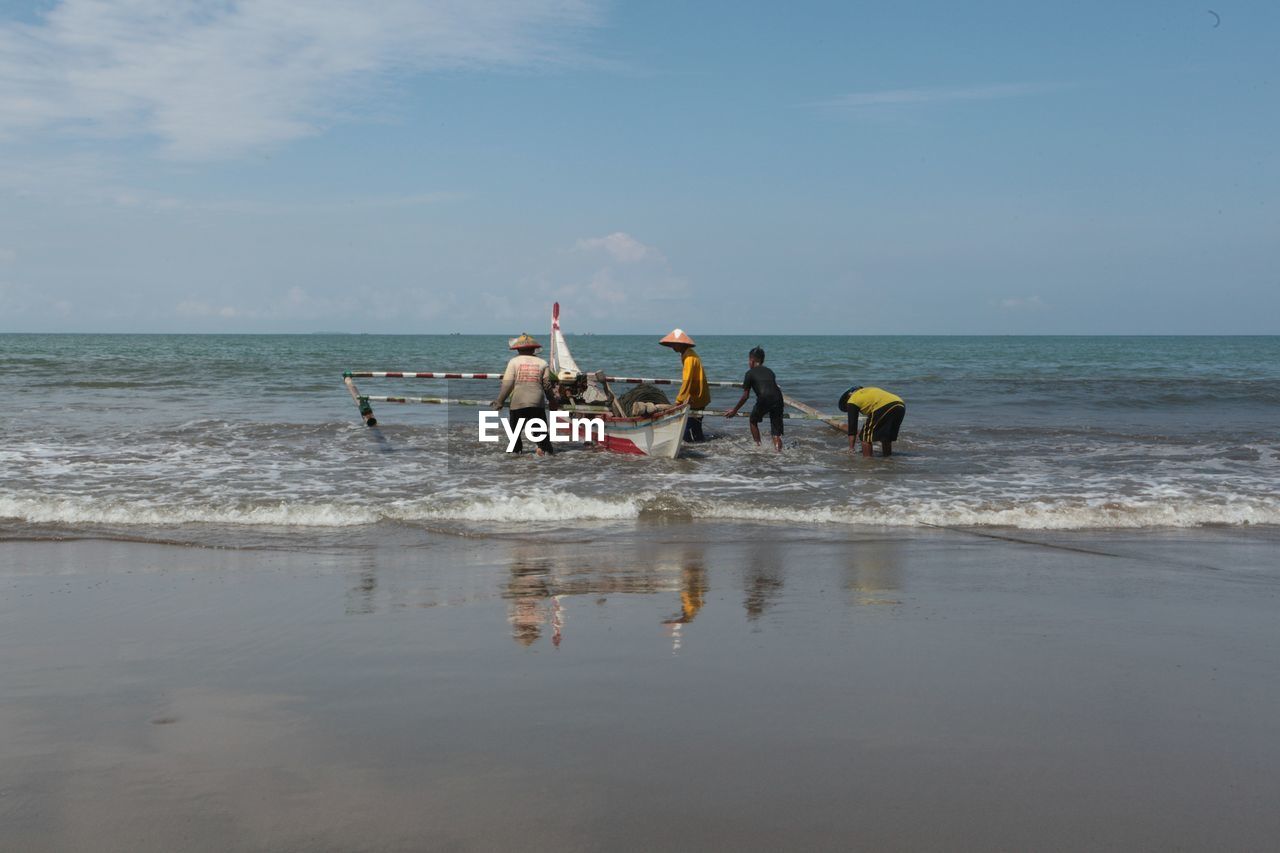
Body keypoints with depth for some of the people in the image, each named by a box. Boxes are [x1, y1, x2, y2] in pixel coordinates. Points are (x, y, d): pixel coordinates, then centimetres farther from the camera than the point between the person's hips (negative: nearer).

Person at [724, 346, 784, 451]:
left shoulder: (750, 373, 12)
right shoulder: (769, 371, 27)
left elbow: (745, 396, 12)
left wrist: (734, 410, 23)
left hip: (764, 399, -4)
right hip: (778, 398, 4)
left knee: (753, 421, 23)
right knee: (776, 432, 8)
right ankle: (779, 451, -3)